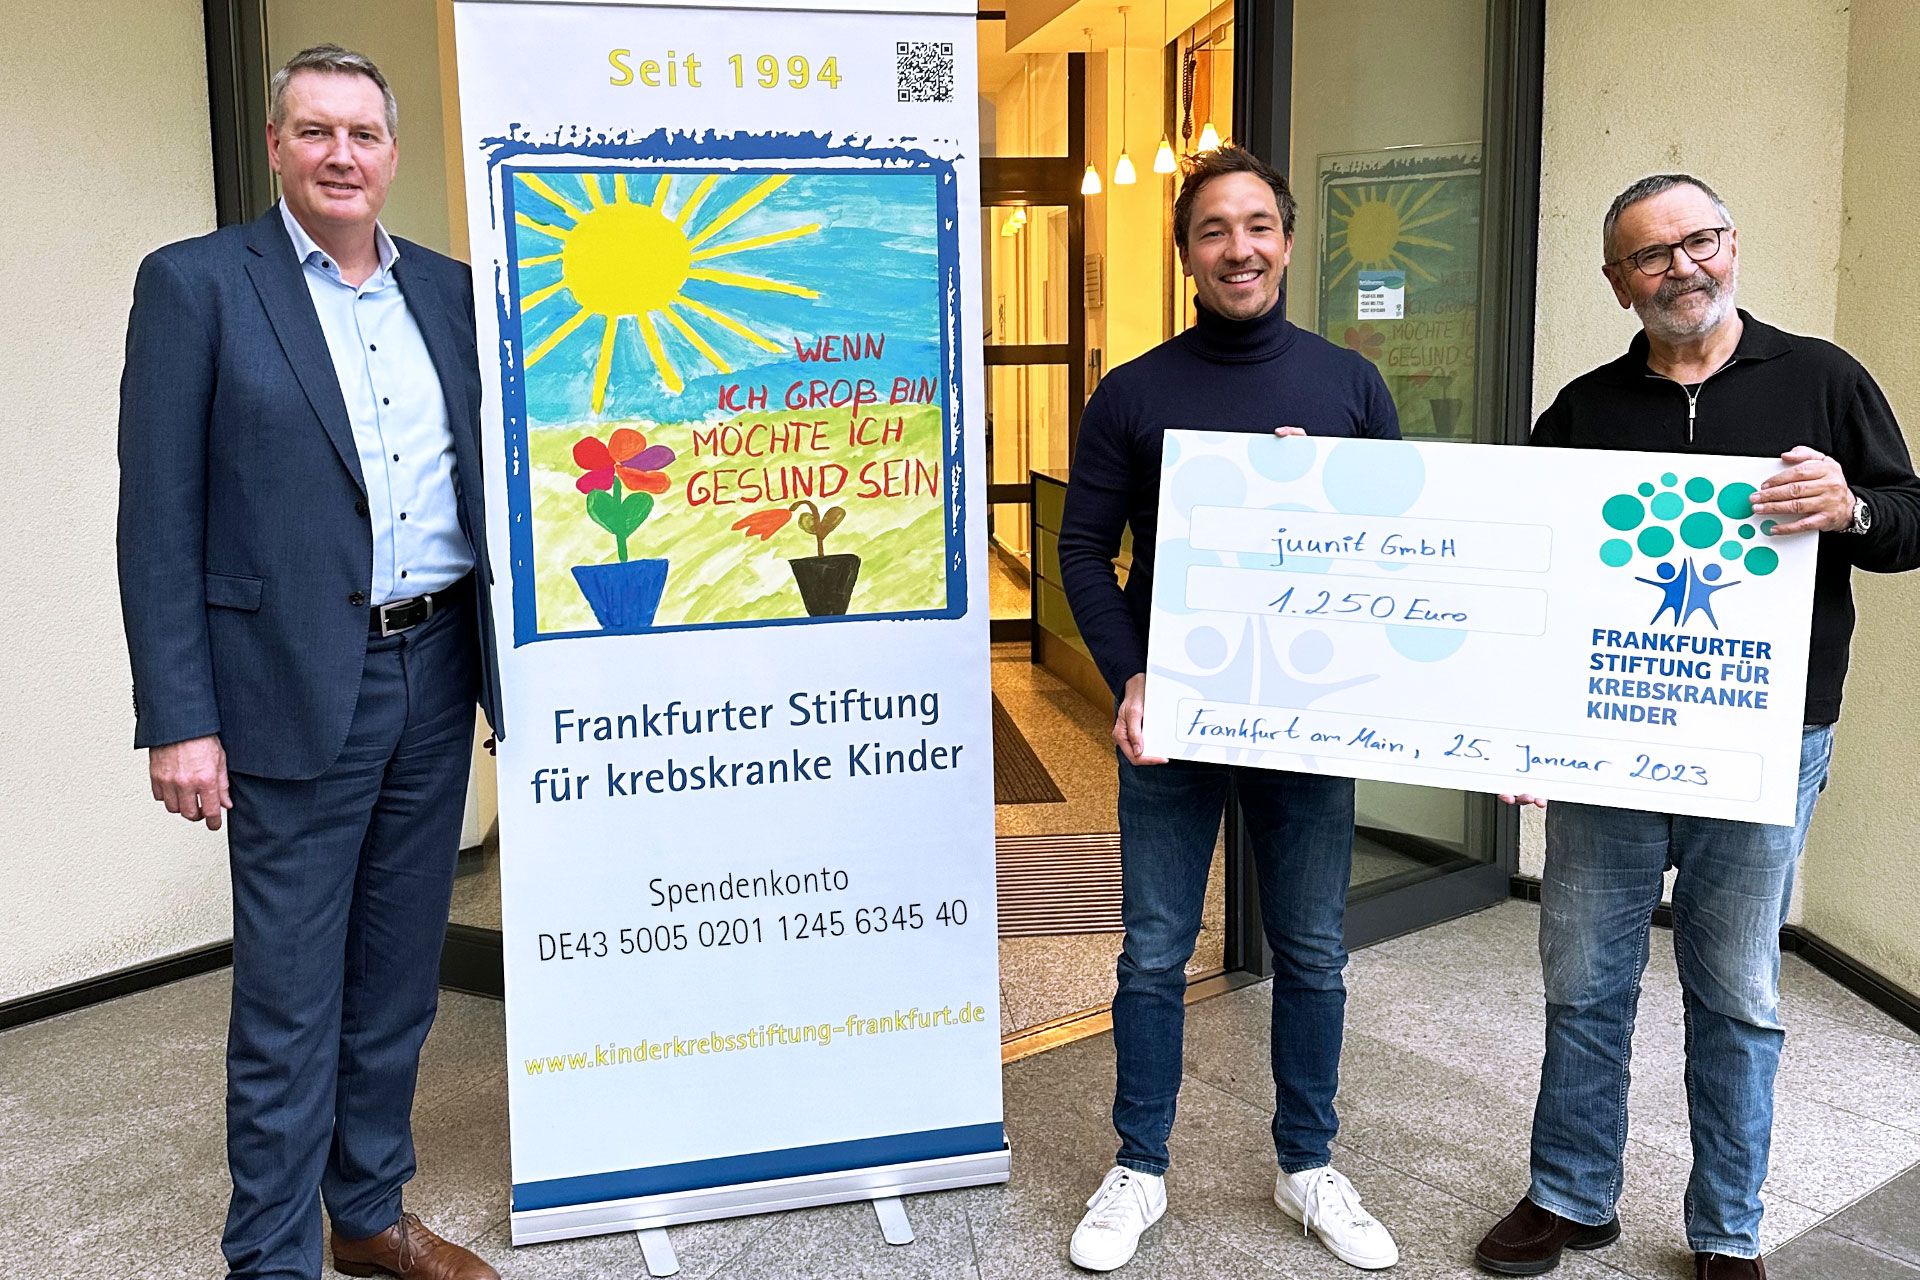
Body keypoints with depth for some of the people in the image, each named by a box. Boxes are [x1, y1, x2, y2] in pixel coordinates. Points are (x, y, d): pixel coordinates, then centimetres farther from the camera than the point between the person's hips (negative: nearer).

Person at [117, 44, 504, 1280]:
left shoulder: (449, 289, 10)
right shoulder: (196, 283, -3)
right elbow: (159, 520, -7)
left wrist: (497, 663, 9)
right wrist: (179, 719, -12)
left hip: (436, 677, 5)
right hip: (298, 691, -4)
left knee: (399, 977, 15)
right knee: (290, 997, 4)